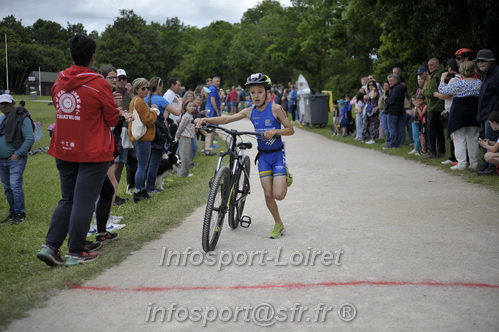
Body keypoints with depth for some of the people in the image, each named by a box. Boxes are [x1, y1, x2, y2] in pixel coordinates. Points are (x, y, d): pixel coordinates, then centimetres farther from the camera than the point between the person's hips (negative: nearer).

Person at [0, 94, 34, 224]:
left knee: (15, 186, -11)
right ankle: (12, 213, 22)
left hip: (16, 160, -7)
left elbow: (30, 139, -14)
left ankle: (20, 214, -1)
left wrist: (18, 154, -16)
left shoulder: (22, 118, -9)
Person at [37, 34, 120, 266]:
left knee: (67, 199, 17)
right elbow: (113, 119, -8)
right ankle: (75, 253, 8)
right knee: (84, 202, 2)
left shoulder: (59, 81, 3)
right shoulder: (99, 84, -14)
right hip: (93, 152, -6)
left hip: (64, 151, 6)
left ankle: (50, 246, 10)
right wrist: (114, 108, 12)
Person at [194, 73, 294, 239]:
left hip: (277, 154, -3)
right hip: (263, 156, 4)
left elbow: (290, 130, -10)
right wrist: (205, 119, -18)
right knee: (268, 194, 0)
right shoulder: (250, 111, -1)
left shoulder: (275, 109, -12)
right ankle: (279, 224, 19)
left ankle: (285, 177, 20)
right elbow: (226, 119, -5)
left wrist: (275, 131, -28)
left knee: (278, 195, -13)